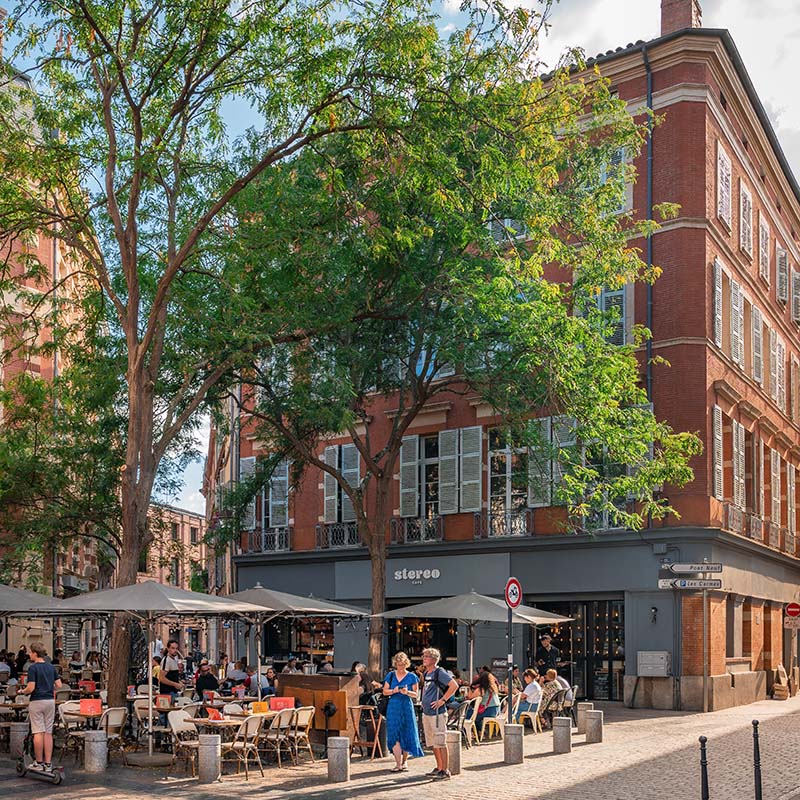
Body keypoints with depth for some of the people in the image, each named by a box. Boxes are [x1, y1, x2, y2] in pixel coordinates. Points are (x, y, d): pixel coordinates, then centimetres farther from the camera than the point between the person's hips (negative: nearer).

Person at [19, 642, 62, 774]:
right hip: (50, 701, 6)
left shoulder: (33, 668, -10)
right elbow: (59, 685, 8)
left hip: (37, 701, -6)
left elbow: (31, 688, -15)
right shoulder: (51, 667, 9)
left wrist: (22, 691, 4)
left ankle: (39, 763, 1)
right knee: (48, 733, 6)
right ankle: (48, 763, 5)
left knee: (38, 732, -2)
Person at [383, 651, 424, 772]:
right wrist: (394, 691, -11)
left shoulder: (412, 677, 4)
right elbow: (385, 692, 8)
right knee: (395, 736, -6)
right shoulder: (390, 675, 9)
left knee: (406, 736, 1)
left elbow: (415, 695, 2)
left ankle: (404, 761, 18)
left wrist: (407, 692, -17)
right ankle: (398, 764, -6)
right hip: (393, 707, 1)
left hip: (407, 707, -1)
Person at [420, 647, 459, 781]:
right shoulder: (426, 673, 13)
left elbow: (454, 686, -23)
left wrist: (442, 700, -20)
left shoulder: (439, 672, -13)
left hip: (437, 713, -9)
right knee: (432, 743, 15)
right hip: (426, 713, 9)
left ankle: (445, 771, -2)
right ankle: (439, 768, 25)